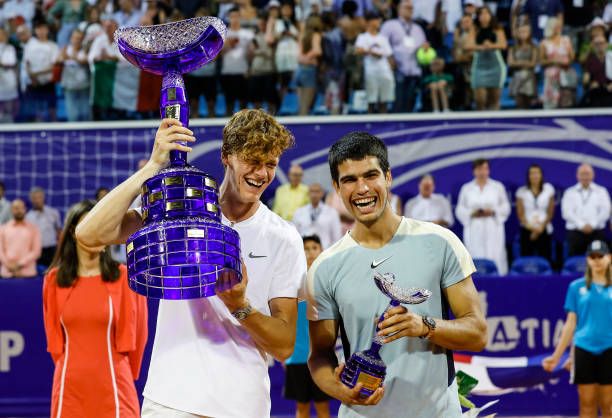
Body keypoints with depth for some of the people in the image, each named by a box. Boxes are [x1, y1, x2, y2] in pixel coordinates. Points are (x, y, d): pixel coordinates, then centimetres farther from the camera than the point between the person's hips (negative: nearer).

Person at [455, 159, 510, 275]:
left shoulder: (498, 187, 8)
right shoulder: (466, 188, 9)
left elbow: (505, 207, 7)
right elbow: (460, 210, 8)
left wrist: (493, 211, -11)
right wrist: (472, 213, -10)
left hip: (493, 229, 0)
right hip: (474, 230, 0)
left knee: (495, 259, -8)